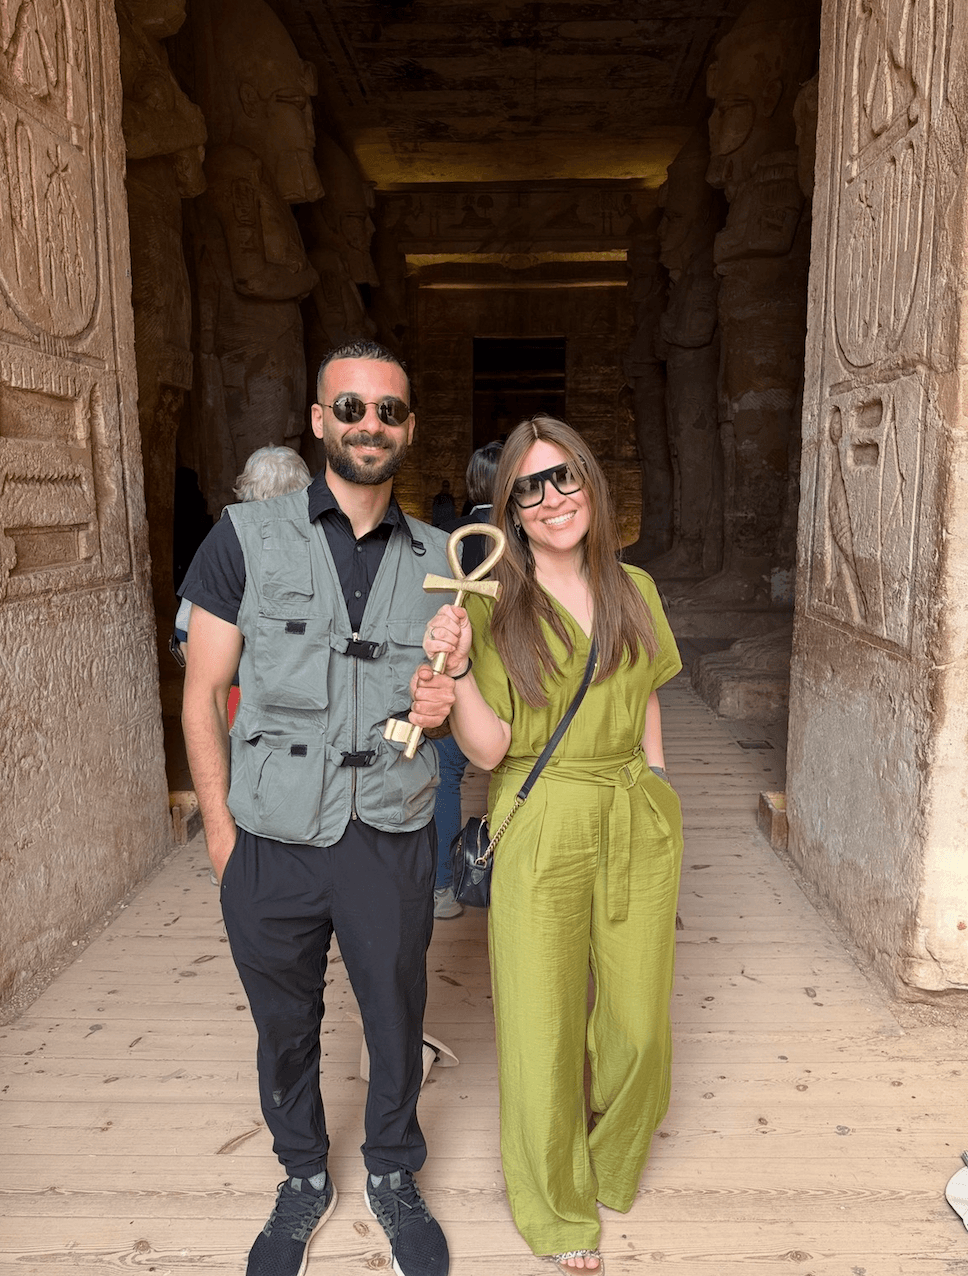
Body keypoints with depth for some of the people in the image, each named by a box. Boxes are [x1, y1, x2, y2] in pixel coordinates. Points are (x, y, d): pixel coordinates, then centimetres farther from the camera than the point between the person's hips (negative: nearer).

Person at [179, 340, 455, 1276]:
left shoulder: (436, 558, 5)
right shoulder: (246, 538, -3)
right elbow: (202, 696, -1)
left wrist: (442, 702, -9)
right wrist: (222, 830, -5)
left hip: (390, 840, 2)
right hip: (271, 841, -1)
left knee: (396, 1018, 15)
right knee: (285, 1025, 17)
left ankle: (393, 1177, 43)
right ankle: (303, 1179, 45)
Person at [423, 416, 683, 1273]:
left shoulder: (635, 591, 4)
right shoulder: (493, 610, -9)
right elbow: (488, 750, -13)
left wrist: (658, 789, 11)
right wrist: (458, 669, -27)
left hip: (637, 824, 4)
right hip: (541, 831, -3)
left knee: (637, 1019, 16)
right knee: (542, 1026, 8)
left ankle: (611, 1166, 48)